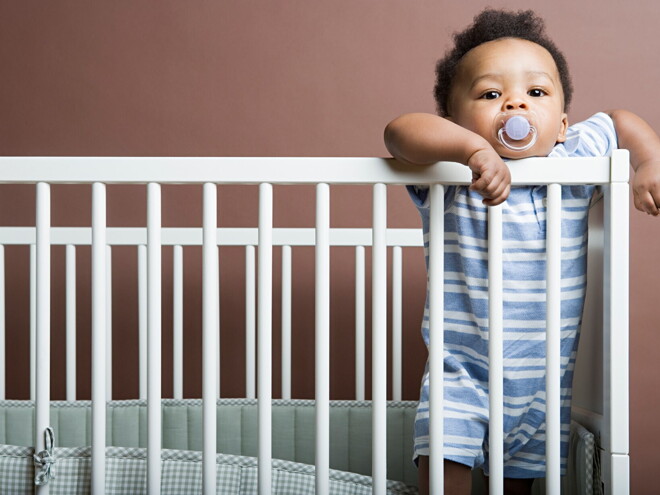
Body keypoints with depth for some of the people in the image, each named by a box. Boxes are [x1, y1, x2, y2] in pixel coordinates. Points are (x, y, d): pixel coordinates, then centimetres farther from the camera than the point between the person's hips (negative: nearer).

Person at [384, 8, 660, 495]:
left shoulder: (574, 160, -5)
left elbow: (621, 122, 13)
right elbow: (400, 130, -33)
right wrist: (475, 147, -45)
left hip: (544, 383, 3)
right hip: (461, 377, -3)